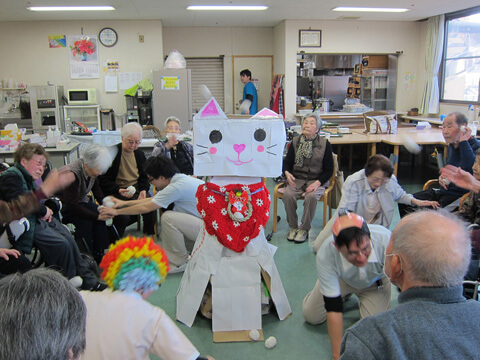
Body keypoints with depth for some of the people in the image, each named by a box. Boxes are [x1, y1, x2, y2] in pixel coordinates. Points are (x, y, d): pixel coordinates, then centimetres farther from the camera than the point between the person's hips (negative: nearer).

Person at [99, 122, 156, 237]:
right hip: (116, 193, -4)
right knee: (123, 217, -29)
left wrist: (144, 190, -2)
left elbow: (144, 177, 20)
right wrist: (118, 190, -22)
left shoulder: (139, 154, 11)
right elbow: (103, 180, -6)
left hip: (136, 190, 4)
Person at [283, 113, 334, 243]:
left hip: (316, 180, -2)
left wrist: (317, 183, -15)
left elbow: (329, 170, 1)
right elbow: (287, 161, 11)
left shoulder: (325, 143, 0)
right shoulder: (295, 141, 7)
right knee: (288, 195, -28)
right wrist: (287, 173, -13)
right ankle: (293, 227, -8)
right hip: (297, 179, 2)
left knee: (311, 196, -33)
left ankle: (304, 229, -12)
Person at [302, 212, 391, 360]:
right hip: (341, 278, 1)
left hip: (375, 282, 0)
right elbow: (333, 309, -32)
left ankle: (362, 298, 14)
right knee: (311, 316, 2)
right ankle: (344, 294, 27)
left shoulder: (385, 239, -45)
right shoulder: (325, 255, -40)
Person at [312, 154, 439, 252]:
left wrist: (415, 201, -11)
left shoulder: (391, 181, -18)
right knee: (318, 247, -4)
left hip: (375, 223, 2)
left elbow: (399, 195, 7)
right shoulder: (353, 182, -29)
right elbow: (345, 211, -28)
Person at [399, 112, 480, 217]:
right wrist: (442, 176, 6)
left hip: (459, 196, -9)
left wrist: (464, 141, -27)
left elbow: (469, 168, -36)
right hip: (444, 191, 9)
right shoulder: (452, 145, 11)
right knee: (405, 203, 3)